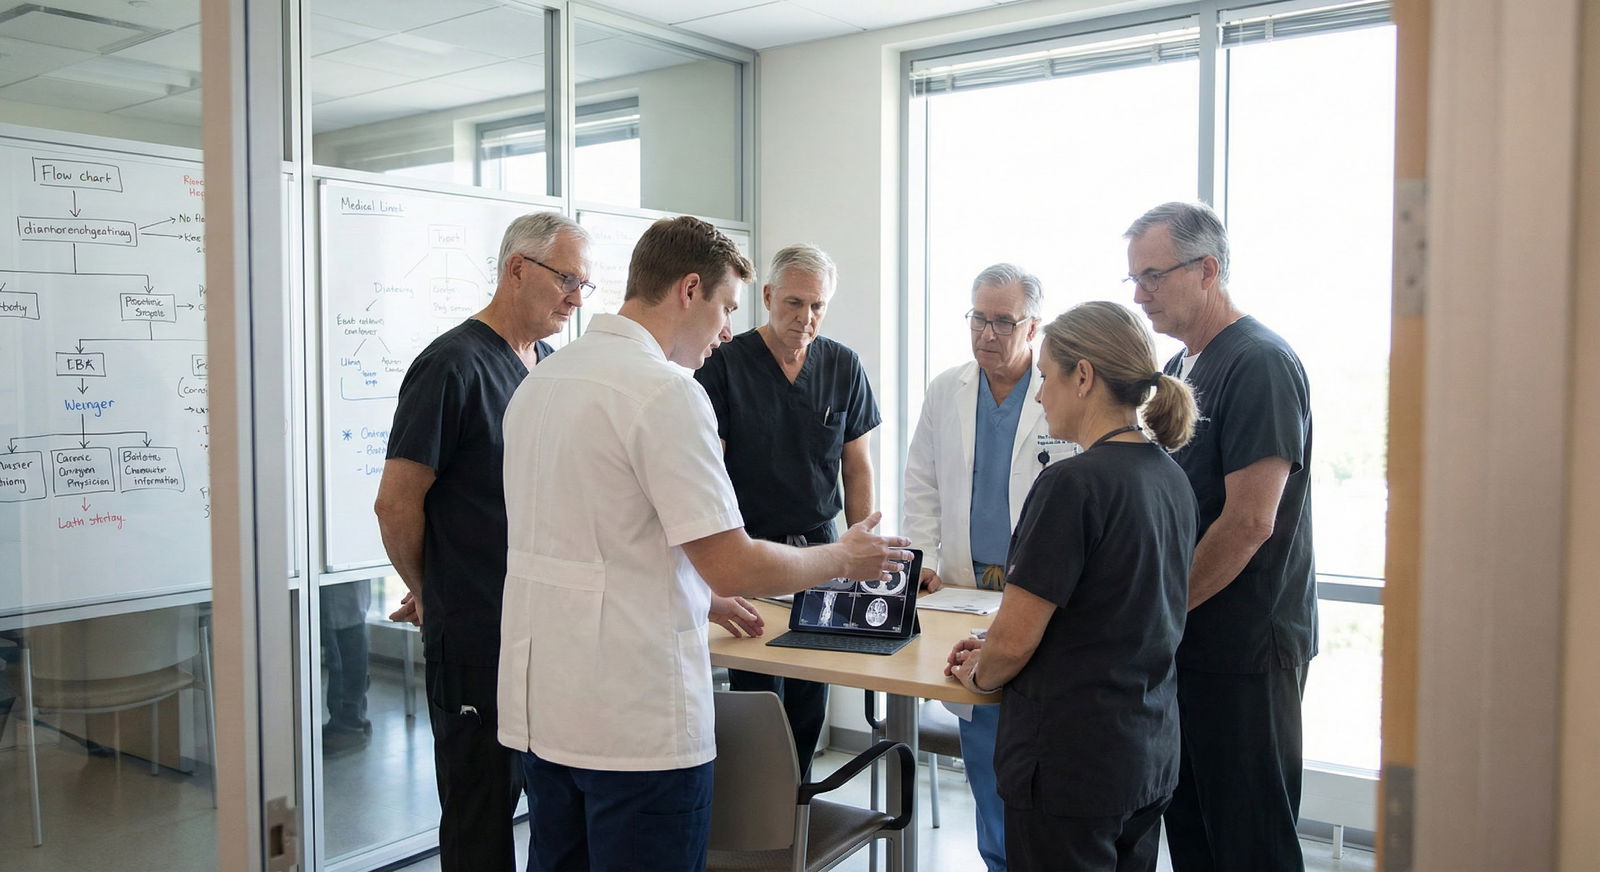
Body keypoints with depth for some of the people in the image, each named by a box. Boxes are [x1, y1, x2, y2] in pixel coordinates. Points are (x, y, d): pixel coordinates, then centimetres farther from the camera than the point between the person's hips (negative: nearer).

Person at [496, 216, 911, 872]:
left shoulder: (539, 380, 10)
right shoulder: (664, 391, -18)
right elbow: (734, 567, -19)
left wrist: (700, 594, 25)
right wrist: (845, 558, -2)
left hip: (538, 701, 9)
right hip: (635, 718, -9)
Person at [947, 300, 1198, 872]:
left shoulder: (1074, 482, -21)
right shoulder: (1172, 479, 5)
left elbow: (1013, 642, -20)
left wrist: (977, 672, 2)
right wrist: (995, 649, 14)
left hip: (1071, 765, -8)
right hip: (1151, 757, 8)